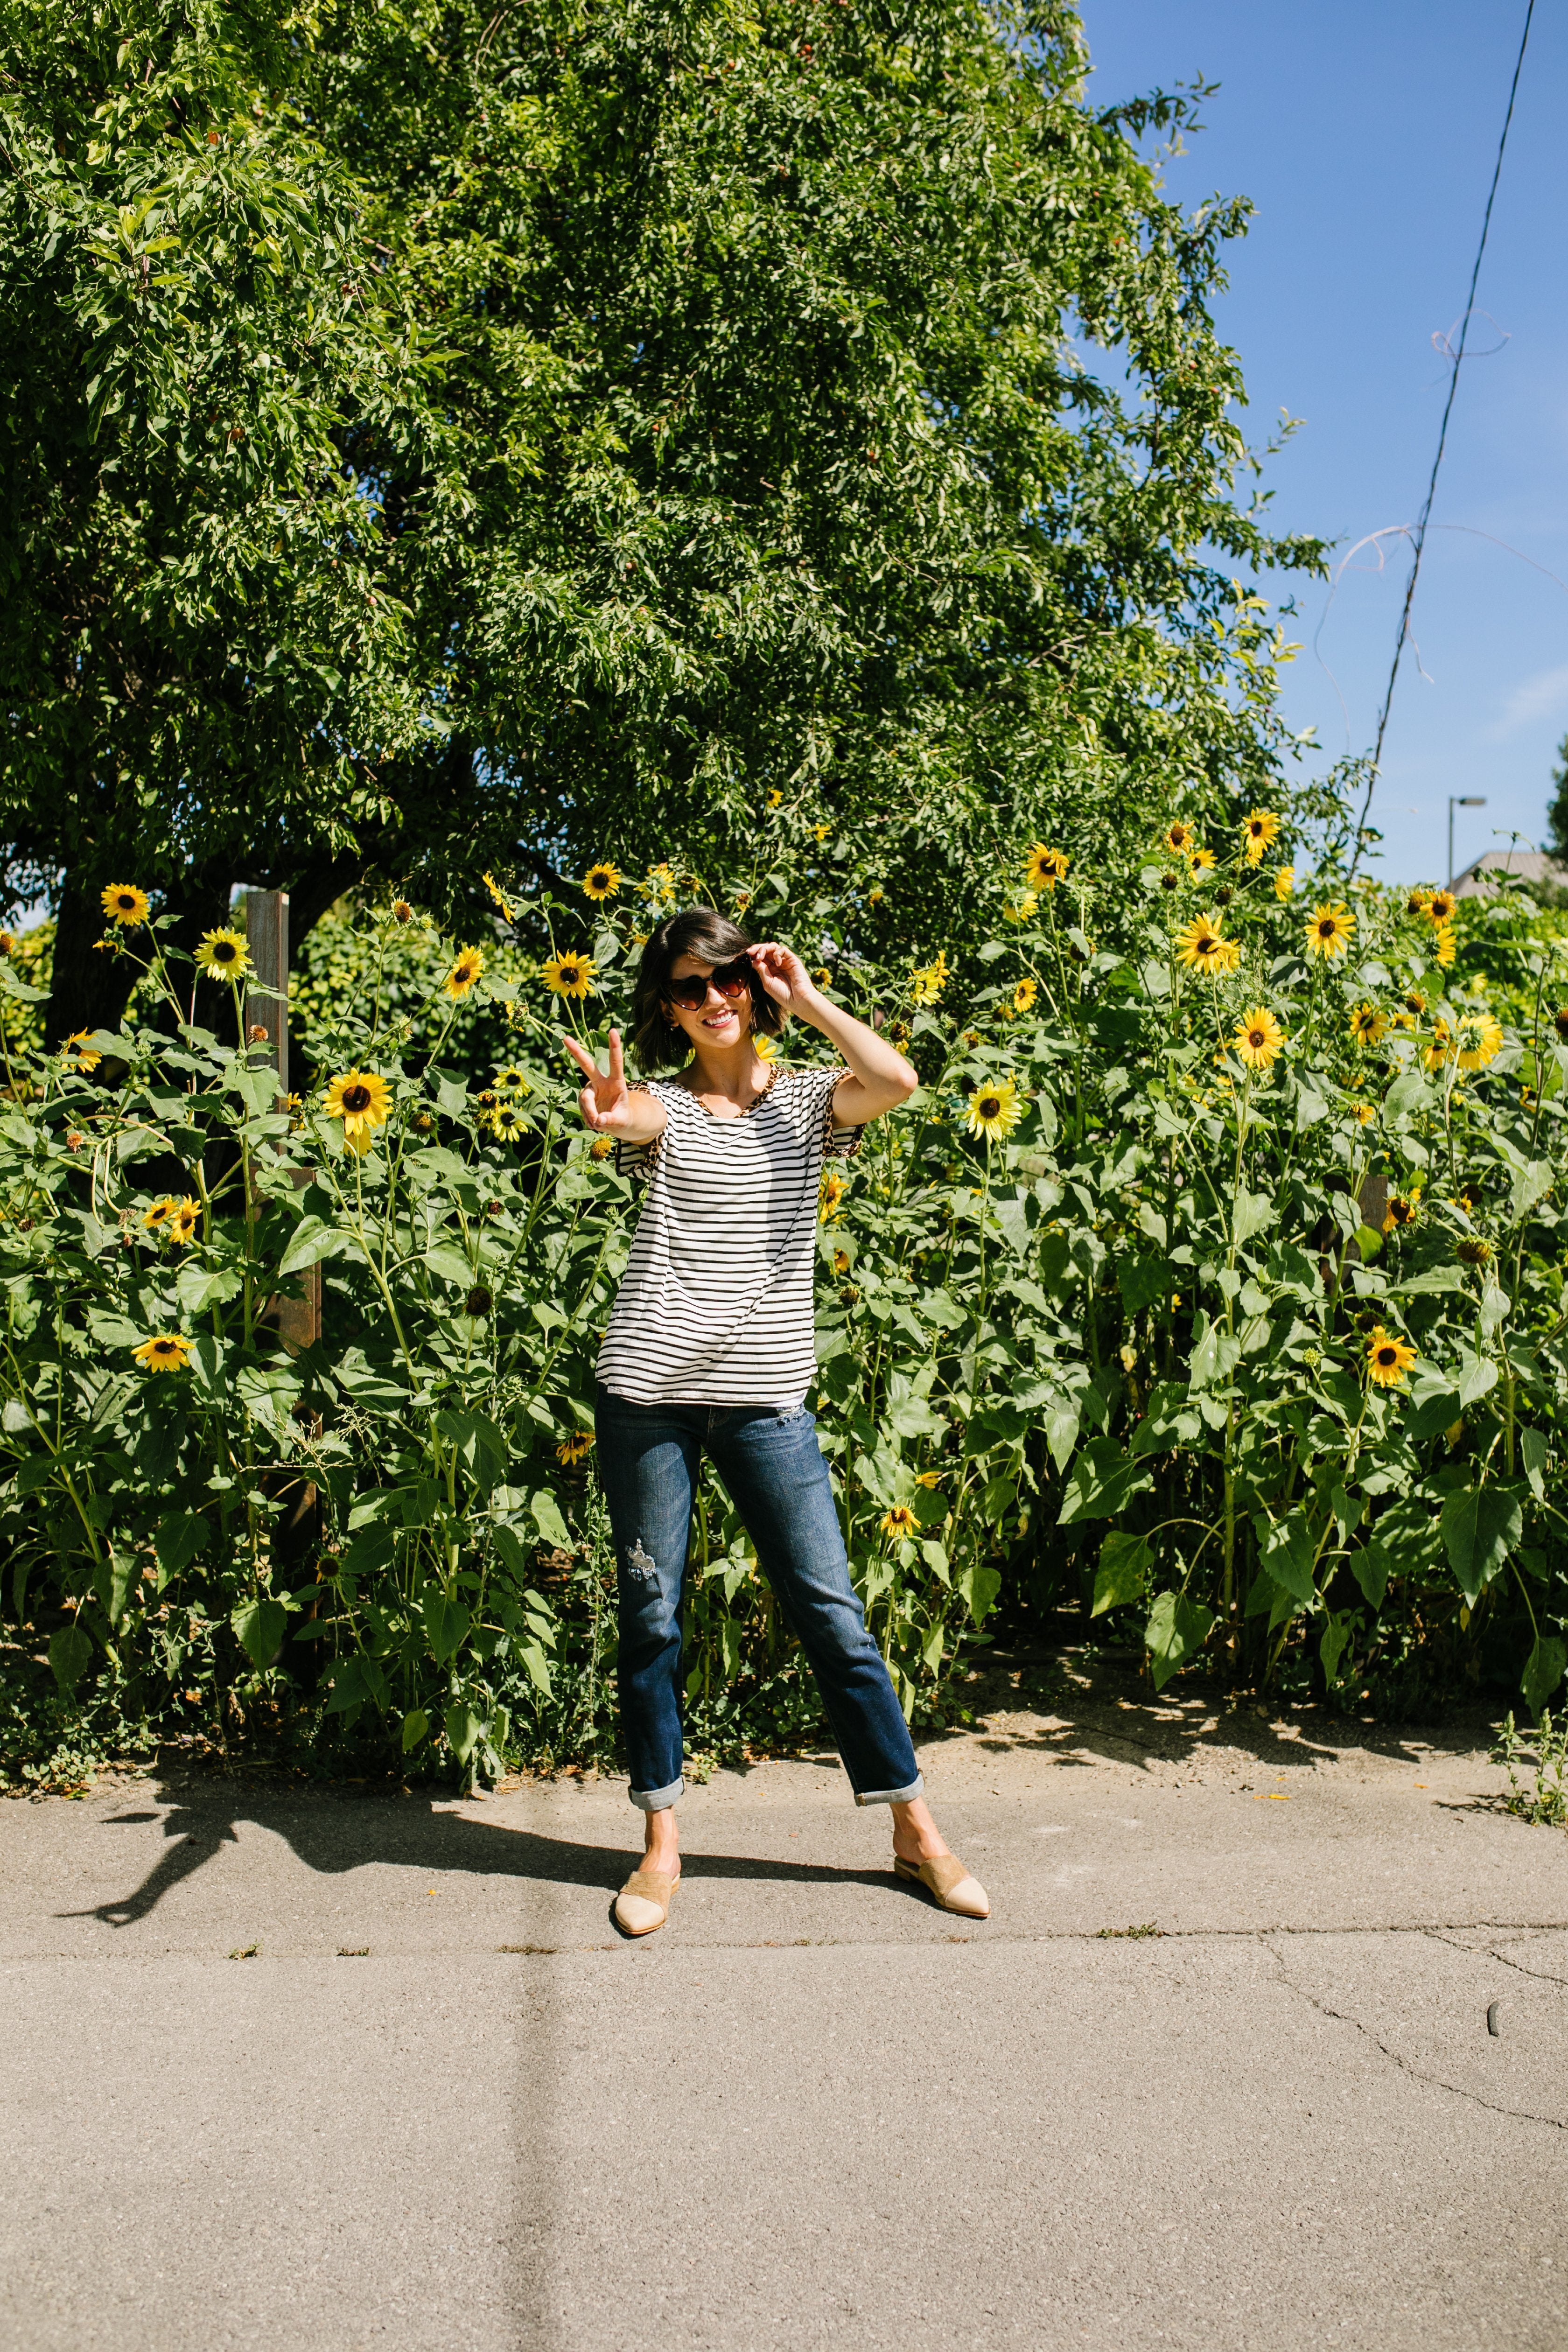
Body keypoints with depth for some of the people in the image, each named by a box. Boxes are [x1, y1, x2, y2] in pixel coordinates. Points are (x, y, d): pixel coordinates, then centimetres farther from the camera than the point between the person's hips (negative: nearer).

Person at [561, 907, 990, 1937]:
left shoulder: (805, 1101, 7)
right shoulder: (662, 1104, 5)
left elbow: (897, 1081, -14)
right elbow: (627, 1117, -21)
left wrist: (806, 995, -4)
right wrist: (608, 1111, -45)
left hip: (769, 1397, 0)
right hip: (650, 1389, 0)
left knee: (832, 1609, 3)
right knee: (652, 1613, 7)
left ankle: (914, 1826, 16)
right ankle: (662, 1839, 21)